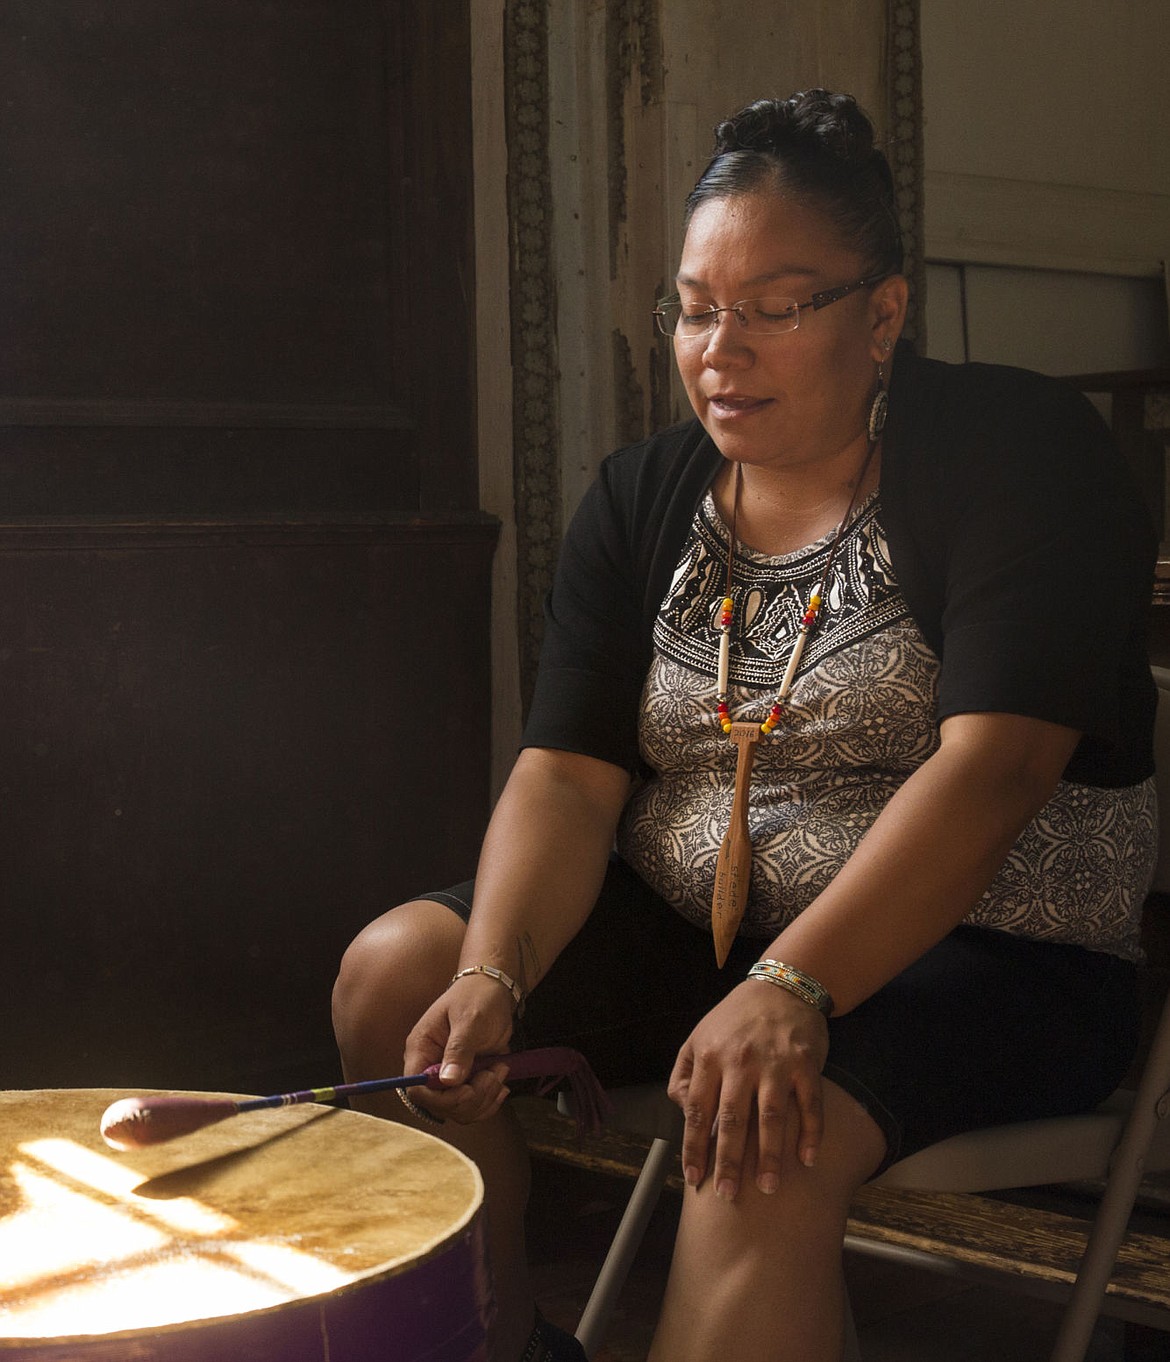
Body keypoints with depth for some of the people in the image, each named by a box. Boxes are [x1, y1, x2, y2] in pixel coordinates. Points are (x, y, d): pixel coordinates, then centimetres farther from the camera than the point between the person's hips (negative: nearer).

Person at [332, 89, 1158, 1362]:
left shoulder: (1016, 447, -11)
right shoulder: (642, 496, 6)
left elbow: (993, 766, -24)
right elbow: (567, 775, -3)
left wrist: (791, 988, -36)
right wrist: (495, 976, -22)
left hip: (977, 952, -5)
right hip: (683, 931, 6)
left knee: (765, 1147, -35)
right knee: (394, 972, -10)